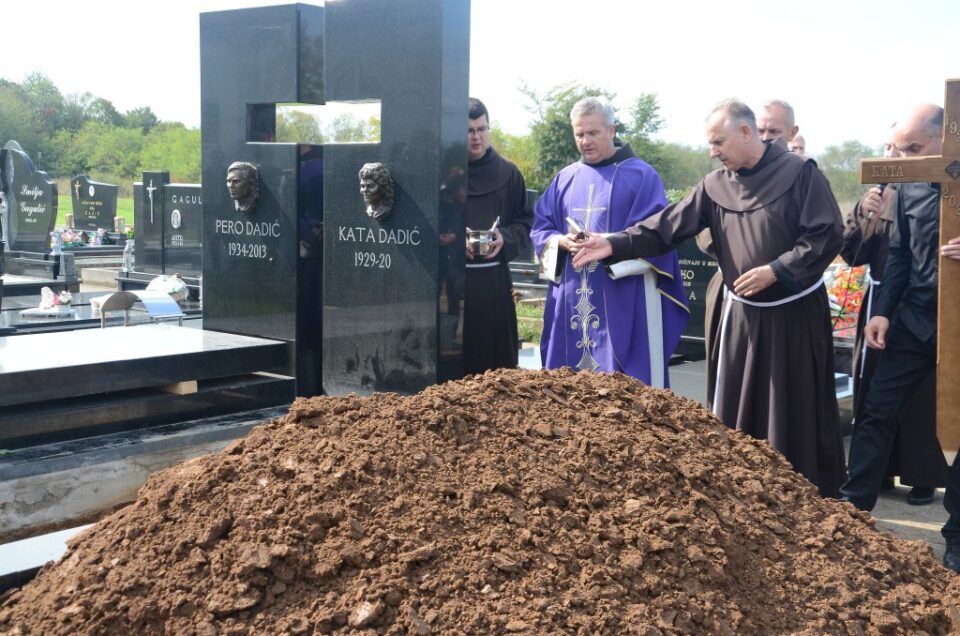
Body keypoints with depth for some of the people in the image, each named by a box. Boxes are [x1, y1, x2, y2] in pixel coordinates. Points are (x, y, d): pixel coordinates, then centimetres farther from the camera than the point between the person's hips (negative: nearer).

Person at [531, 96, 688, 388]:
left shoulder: (641, 176, -2)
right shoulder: (565, 179, 13)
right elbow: (540, 228, 12)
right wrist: (561, 241, -10)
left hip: (623, 302, -5)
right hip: (571, 301, 5)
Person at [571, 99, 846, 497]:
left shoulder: (799, 174, -9)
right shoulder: (715, 186, 4)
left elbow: (827, 236, -14)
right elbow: (668, 227, -1)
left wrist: (775, 270, -21)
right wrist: (615, 244, -12)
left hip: (796, 314, -4)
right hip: (743, 315, 4)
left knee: (799, 412, 3)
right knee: (739, 413, 9)